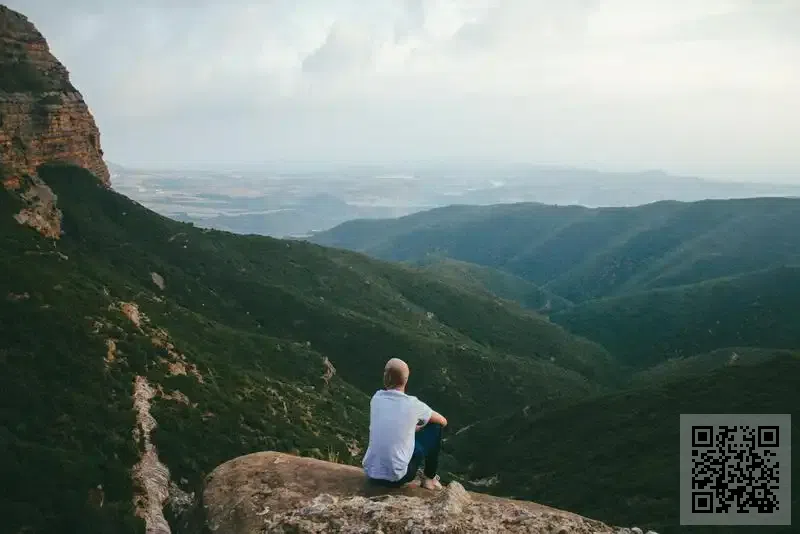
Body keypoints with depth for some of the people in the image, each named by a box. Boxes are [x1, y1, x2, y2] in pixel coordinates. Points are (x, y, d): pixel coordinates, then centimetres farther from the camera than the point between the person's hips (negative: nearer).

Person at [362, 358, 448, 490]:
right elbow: (443, 421, 8)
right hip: (395, 478, -5)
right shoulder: (412, 405, -11)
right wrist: (419, 427, 26)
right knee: (435, 428, 10)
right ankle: (430, 479, 21)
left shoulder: (376, 398, -1)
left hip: (371, 474, 5)